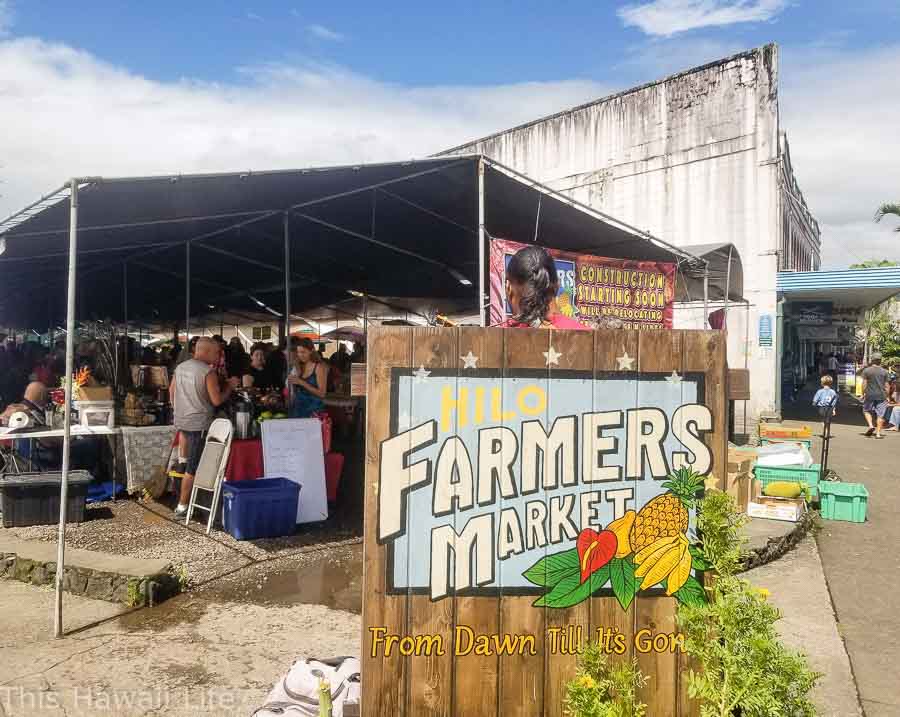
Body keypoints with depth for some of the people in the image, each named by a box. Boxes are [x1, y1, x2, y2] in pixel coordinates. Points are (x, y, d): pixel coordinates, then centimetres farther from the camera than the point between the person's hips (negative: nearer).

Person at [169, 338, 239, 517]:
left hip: (180, 420, 7)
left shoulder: (180, 367, 6)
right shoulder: (209, 372, -16)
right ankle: (182, 506, 4)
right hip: (199, 424, -7)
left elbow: (171, 392, 17)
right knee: (193, 468, 0)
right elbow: (217, 400, -16)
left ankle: (183, 460, 36)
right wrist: (229, 386, -1)